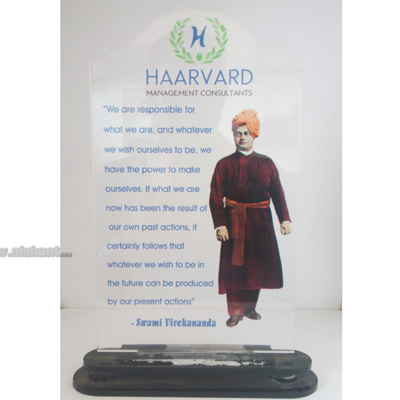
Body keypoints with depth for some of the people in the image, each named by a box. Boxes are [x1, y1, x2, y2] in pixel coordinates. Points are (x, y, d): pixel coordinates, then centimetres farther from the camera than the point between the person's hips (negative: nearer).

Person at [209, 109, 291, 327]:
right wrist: (220, 224, -14)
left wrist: (285, 219, -2)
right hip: (234, 221, -2)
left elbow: (278, 193, 6)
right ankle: (235, 311, 16)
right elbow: (216, 197, -5)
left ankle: (250, 307, 29)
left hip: (260, 222, 3)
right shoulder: (224, 164, -1)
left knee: (256, 264, 11)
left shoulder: (266, 163, 6)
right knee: (234, 265, 1)